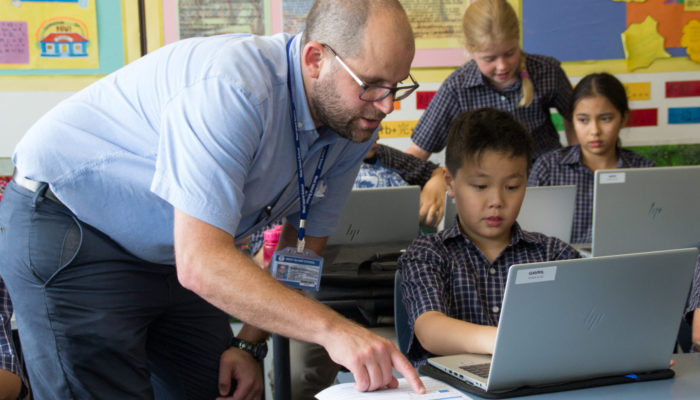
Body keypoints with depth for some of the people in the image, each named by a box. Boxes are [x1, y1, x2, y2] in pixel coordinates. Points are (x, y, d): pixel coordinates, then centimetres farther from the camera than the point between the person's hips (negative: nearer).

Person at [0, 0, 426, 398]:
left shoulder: (353, 123, -8)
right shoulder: (233, 88, -34)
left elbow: (301, 252, 5)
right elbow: (200, 265, -39)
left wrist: (251, 344, -6)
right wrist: (332, 329, -44)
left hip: (171, 249, 8)